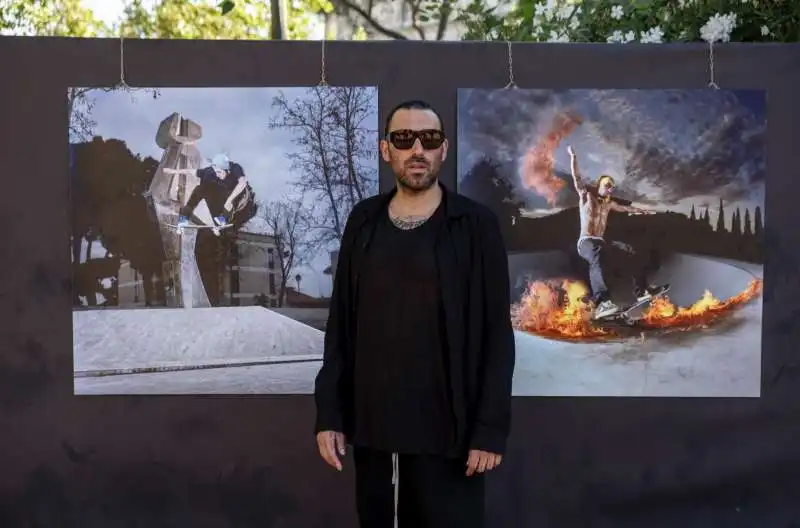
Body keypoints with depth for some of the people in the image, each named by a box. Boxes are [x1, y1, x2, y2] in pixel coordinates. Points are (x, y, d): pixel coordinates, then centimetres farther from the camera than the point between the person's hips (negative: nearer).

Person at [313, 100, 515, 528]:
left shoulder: (476, 225, -4)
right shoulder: (363, 221, 6)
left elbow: (497, 334, -6)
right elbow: (341, 324, 7)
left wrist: (490, 428, -11)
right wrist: (329, 413, 3)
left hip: (447, 431, -3)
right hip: (371, 427, 4)